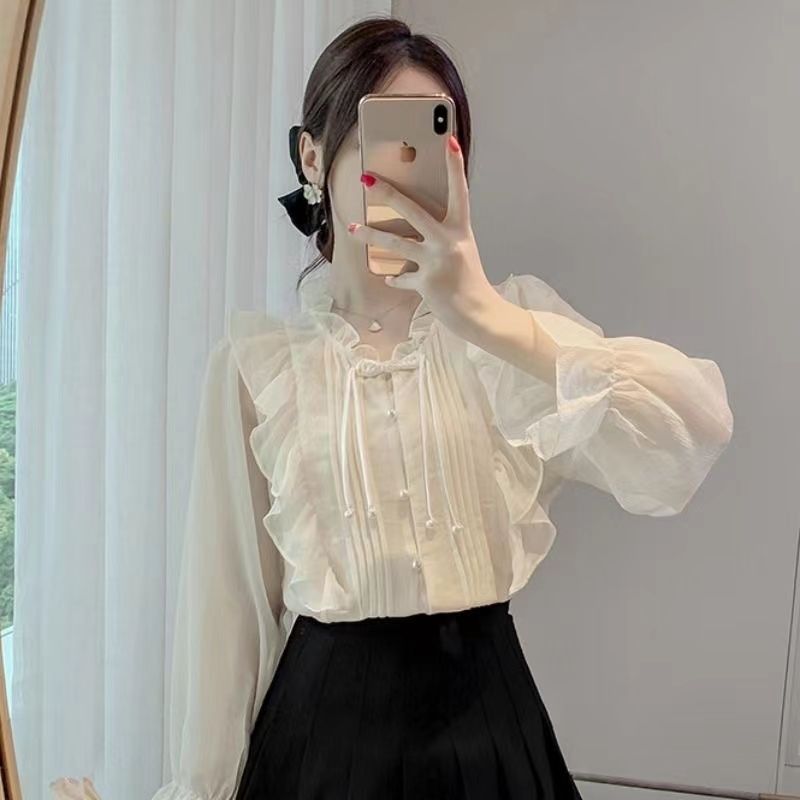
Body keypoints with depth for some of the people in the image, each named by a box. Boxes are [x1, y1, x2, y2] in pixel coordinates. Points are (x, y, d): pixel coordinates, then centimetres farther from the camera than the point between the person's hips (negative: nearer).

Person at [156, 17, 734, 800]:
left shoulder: (511, 314, -4)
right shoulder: (255, 357, -5)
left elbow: (693, 433, -21)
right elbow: (228, 596, -2)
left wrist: (486, 317, -34)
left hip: (486, 711, 1)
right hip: (325, 718, 0)